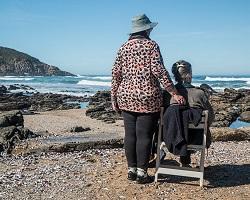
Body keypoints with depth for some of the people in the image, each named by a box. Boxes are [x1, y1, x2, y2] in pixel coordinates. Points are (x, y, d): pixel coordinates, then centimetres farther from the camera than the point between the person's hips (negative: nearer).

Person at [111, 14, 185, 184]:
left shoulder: (124, 47, 9)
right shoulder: (151, 45, -3)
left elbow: (116, 73, 7)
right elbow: (159, 71, -13)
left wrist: (114, 96, 14)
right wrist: (174, 93, -12)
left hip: (126, 97, 5)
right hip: (147, 97, -4)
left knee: (130, 134, 10)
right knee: (144, 135, 1)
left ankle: (131, 170, 17)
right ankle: (141, 173, 7)